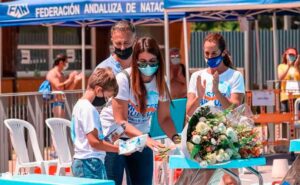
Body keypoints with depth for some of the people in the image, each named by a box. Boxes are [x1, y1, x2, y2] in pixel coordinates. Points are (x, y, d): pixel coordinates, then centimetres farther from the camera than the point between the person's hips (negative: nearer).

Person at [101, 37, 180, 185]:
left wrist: (175, 137, -24)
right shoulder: (124, 79, -22)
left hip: (140, 138, 5)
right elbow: (121, 121, -24)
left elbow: (164, 118, -3)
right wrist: (146, 139, -38)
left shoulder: (160, 82, -7)